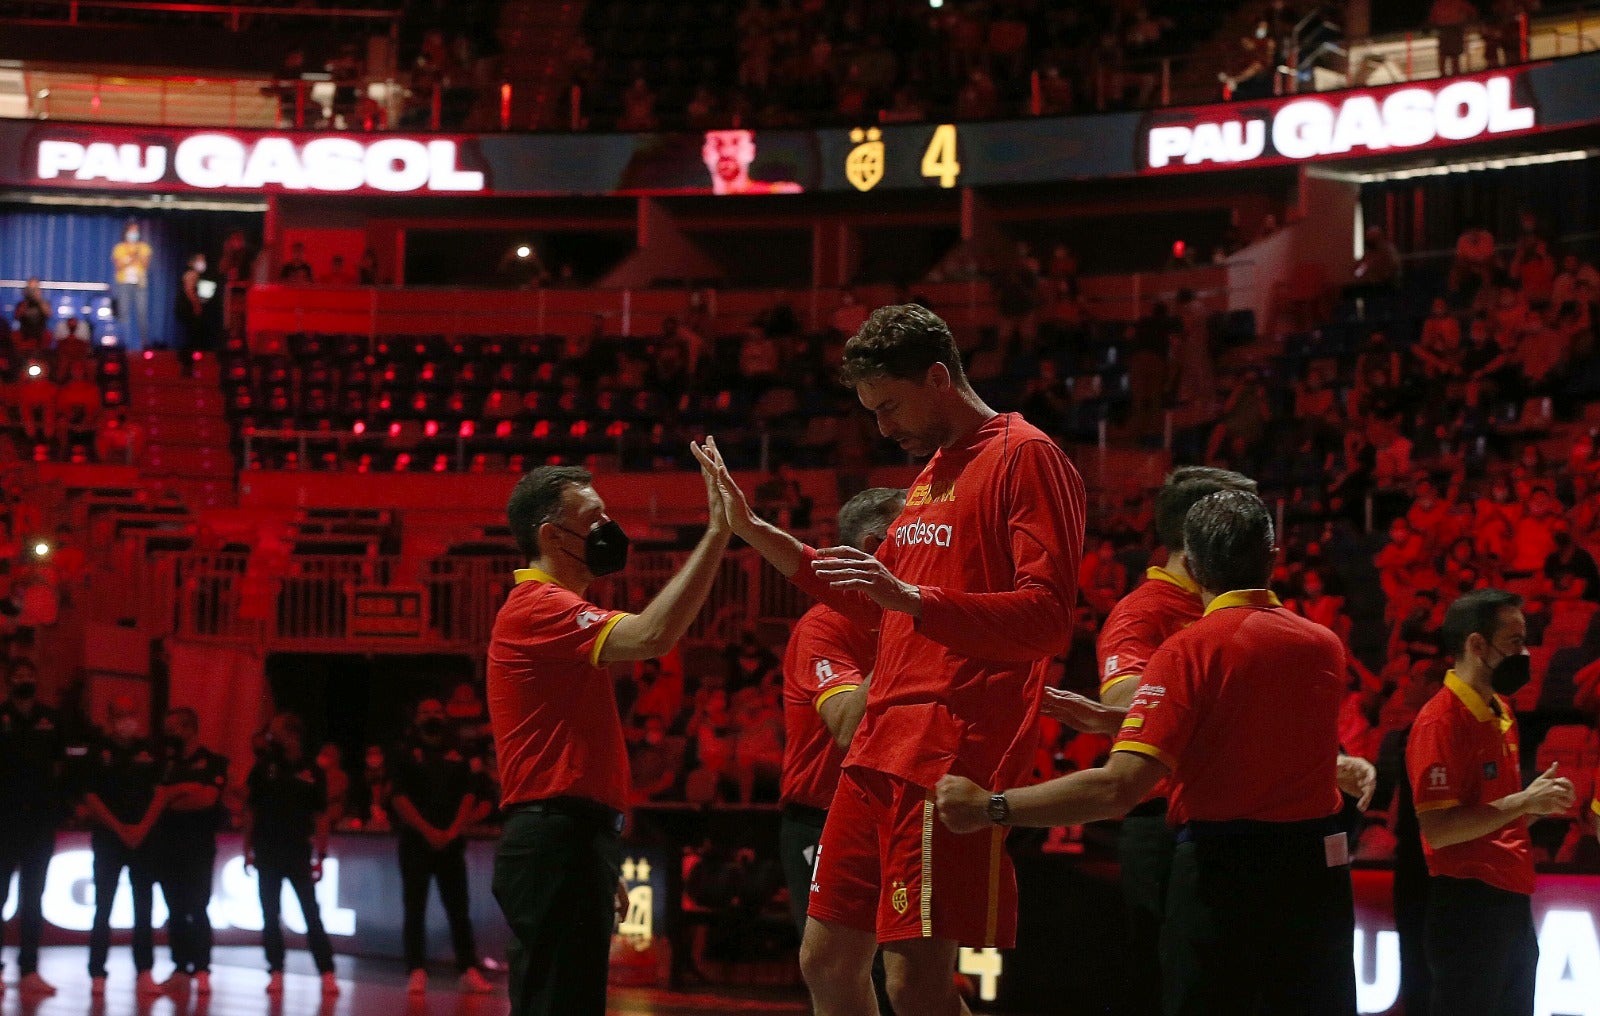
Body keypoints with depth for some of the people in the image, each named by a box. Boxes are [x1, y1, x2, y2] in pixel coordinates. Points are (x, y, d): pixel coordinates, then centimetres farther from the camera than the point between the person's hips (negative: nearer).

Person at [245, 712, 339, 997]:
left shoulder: (312, 771, -1)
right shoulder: (263, 767, 3)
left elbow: (320, 816, 2)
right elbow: (251, 810, 7)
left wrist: (320, 856, -2)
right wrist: (248, 849, 3)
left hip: (299, 853, -2)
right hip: (267, 853, 2)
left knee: (312, 914, -5)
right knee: (270, 915, 5)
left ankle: (327, 973, -6)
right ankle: (275, 972, 11)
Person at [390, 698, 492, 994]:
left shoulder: (457, 756, 14)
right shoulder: (406, 755, 7)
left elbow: (469, 797, 6)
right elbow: (399, 798, -3)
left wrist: (453, 831, -9)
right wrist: (428, 831, -12)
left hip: (451, 843, 2)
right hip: (416, 842, -2)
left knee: (458, 909, -3)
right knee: (415, 909, -4)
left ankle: (469, 972, -8)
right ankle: (417, 973, -5)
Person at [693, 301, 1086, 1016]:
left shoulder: (1025, 458, -8)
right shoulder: (933, 470, 21)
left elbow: (1048, 620, -18)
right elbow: (872, 603, 33)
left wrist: (912, 599, -28)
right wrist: (754, 532, 26)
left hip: (951, 754, -9)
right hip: (880, 747, 10)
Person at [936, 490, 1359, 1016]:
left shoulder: (1188, 652, -12)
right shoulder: (1326, 646, 4)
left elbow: (1119, 788, -21)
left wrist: (990, 806, -16)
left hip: (1218, 877, -4)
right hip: (1316, 869, 4)